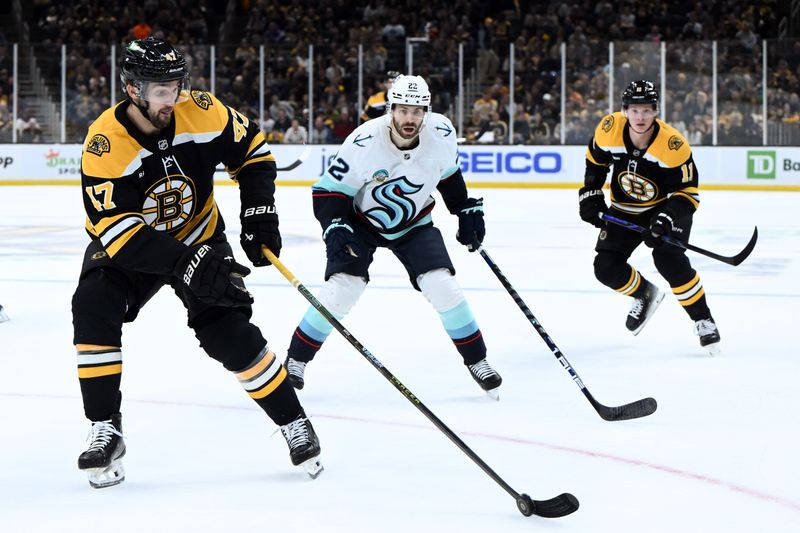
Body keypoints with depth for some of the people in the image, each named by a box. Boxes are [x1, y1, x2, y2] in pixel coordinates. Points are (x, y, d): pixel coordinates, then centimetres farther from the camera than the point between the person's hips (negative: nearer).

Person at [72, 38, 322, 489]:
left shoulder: (202, 113, -20)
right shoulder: (105, 145, -30)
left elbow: (253, 148, -2)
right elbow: (116, 228, -35)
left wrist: (260, 214, -13)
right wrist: (184, 263, -43)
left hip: (199, 240, 1)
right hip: (125, 248, -1)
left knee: (230, 332, -12)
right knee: (94, 308, -27)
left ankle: (295, 423, 6)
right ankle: (106, 432, -17)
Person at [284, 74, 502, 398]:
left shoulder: (441, 134, -19)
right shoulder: (364, 143, -31)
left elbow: (449, 173, 4)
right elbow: (328, 190, -22)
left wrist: (467, 210, 6)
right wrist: (335, 227, -35)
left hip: (414, 224, 2)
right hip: (361, 222, -2)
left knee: (443, 286, -12)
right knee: (341, 288, -15)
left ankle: (476, 361, 4)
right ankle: (296, 360, 4)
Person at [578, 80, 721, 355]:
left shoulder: (673, 145, -29)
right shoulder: (609, 129, -18)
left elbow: (688, 191, -23)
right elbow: (595, 161, 5)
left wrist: (667, 218, -36)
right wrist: (590, 195, -1)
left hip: (667, 207, -5)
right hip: (624, 210, 5)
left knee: (669, 260, -27)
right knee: (606, 267, -5)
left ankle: (703, 319, -11)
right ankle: (645, 295, 26)